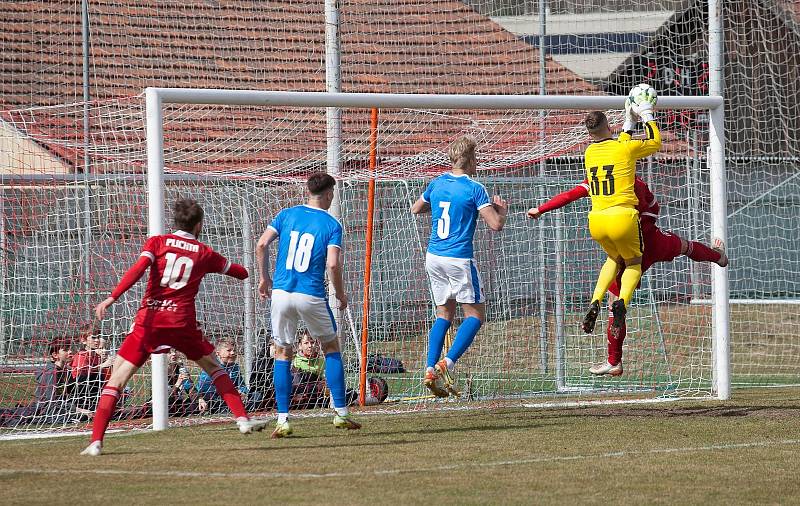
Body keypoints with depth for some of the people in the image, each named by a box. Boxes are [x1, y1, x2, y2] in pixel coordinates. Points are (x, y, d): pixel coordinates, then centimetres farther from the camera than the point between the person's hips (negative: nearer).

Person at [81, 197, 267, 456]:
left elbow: (138, 268, -10)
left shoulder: (157, 242, 8)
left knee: (117, 378, -1)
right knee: (213, 367, 25)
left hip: (150, 319, -1)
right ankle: (243, 419, 20)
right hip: (183, 322, 1)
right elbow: (241, 273, 26)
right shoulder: (204, 253, 13)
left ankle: (96, 441, -13)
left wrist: (112, 297, -17)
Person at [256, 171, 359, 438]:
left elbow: (261, 245, -1)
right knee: (331, 348, 16)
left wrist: (264, 278, 12)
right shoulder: (331, 224, 0)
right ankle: (341, 414, 14)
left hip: (281, 293, 2)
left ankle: (283, 419, 1)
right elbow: (333, 264, -11)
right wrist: (340, 294, 4)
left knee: (283, 354, 9)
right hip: (311, 296, -2)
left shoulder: (287, 214, 8)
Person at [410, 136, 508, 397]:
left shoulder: (436, 184, 7)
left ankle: (430, 370, 3)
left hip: (433, 256, 6)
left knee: (444, 313, 14)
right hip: (458, 258, -6)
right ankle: (448, 363, -14)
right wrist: (503, 209, 5)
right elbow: (496, 225, -15)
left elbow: (415, 209, 24)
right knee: (476, 314, 3)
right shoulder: (474, 189, -11)